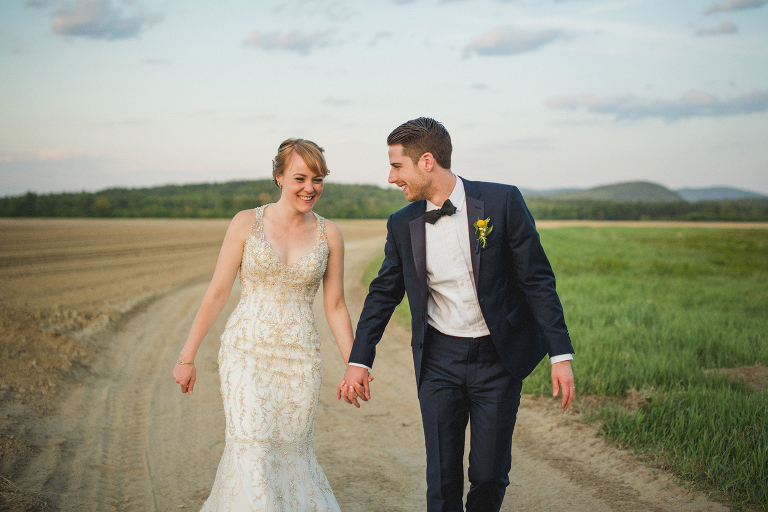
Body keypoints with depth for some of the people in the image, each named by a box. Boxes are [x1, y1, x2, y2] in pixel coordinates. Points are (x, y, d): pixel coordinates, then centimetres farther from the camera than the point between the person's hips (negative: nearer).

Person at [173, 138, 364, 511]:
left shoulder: (329, 234, 3)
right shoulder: (247, 223, -3)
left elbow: (334, 306, 8)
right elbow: (217, 292, 0)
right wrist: (187, 357, 1)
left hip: (299, 359, 2)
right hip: (247, 352, -2)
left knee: (292, 452, 9)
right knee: (252, 451, -13)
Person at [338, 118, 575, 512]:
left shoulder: (502, 202, -11)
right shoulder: (402, 224, 0)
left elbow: (537, 280, -8)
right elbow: (384, 293, 11)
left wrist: (561, 354, -12)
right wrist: (359, 361, 8)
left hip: (497, 359, -2)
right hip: (439, 360, 2)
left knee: (490, 476, 6)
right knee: (442, 479, 5)